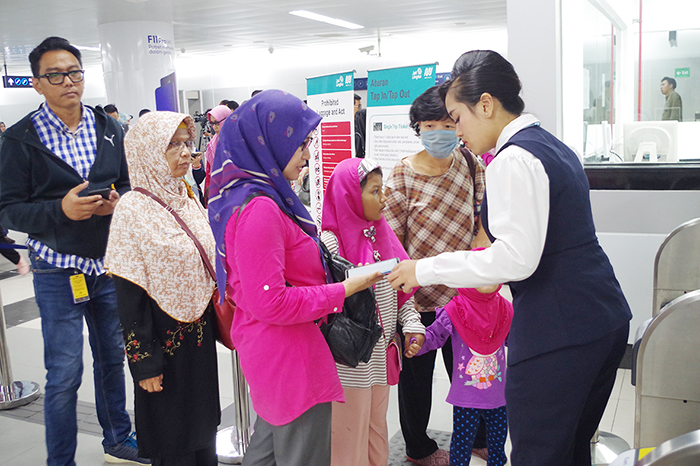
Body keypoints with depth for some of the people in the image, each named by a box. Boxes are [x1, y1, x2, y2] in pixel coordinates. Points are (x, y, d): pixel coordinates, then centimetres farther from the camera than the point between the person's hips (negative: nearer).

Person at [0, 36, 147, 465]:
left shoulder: (109, 129, 5)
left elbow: (128, 185, 11)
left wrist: (118, 202, -12)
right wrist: (60, 209, -24)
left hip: (109, 265, 4)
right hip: (58, 272, -4)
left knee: (113, 358, 18)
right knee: (64, 375, 3)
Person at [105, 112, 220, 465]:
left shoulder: (188, 201, 5)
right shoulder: (133, 209, -15)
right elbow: (129, 296, -16)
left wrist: (218, 325, 13)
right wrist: (144, 363, -15)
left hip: (200, 335, 6)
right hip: (164, 340, -6)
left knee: (204, 435, 18)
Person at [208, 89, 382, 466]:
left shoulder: (243, 194, 8)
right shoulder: (258, 209, -24)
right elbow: (271, 303, -26)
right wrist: (345, 289, -18)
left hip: (266, 351, 10)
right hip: (288, 358, -10)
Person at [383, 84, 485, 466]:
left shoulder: (471, 165, 0)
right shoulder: (402, 175, -13)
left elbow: (482, 223, 9)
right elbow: (392, 240, -12)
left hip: (464, 291, 4)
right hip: (420, 295, -4)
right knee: (417, 371, 13)